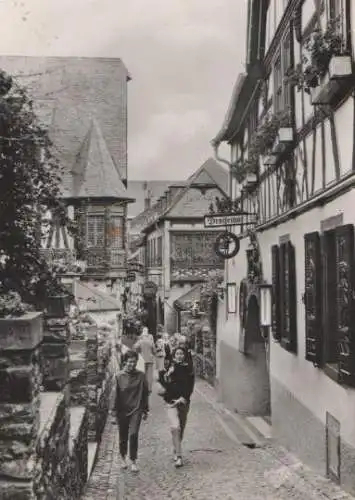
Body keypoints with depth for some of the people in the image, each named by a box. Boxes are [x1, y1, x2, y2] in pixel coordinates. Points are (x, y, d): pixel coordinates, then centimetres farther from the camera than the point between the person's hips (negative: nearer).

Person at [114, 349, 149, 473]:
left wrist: (145, 410, 8)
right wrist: (115, 411, -2)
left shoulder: (141, 376, -4)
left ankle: (133, 461, 2)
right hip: (122, 411, 0)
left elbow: (145, 393, 5)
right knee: (123, 437, 12)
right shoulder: (119, 376, -8)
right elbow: (116, 395, -3)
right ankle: (123, 458, 36)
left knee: (133, 434, -12)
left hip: (136, 410, 0)